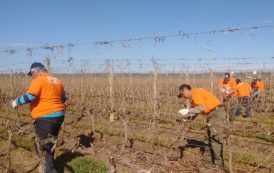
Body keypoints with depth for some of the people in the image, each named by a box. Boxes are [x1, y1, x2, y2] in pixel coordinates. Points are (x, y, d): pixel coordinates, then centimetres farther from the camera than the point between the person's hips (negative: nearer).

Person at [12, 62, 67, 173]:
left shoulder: (39, 80, -10)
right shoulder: (56, 81, 13)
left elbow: (30, 96, -19)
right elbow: (64, 97, 20)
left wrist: (17, 101, -4)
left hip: (46, 118, -9)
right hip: (59, 115, 9)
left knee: (42, 146, 1)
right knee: (50, 143, 22)